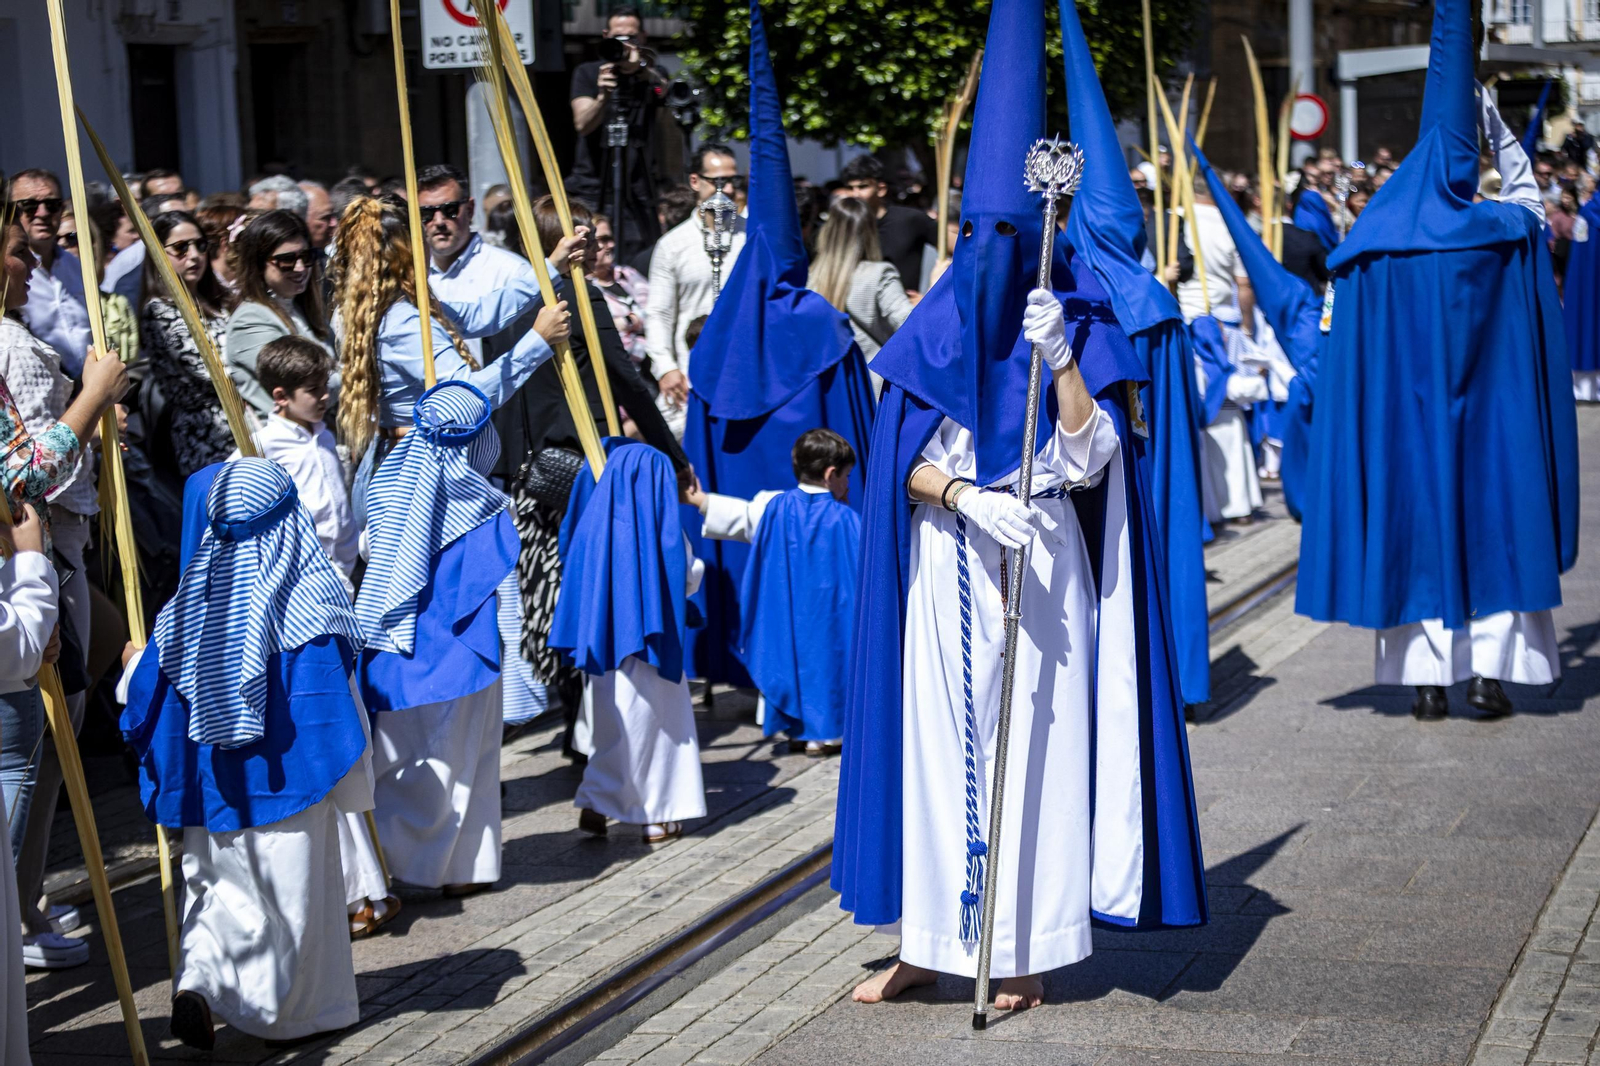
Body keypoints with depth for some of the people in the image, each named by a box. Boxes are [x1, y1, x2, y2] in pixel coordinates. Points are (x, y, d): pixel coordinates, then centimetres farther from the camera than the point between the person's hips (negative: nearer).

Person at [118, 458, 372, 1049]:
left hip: (215, 778, 4)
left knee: (219, 879, 17)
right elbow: (335, 695, -13)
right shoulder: (309, 598, -13)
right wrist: (357, 779, -4)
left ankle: (196, 980, -4)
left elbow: (154, 685, 7)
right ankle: (295, 1009, 17)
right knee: (293, 886, 9)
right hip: (288, 773, -3)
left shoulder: (195, 593, -1)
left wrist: (134, 663, 31)